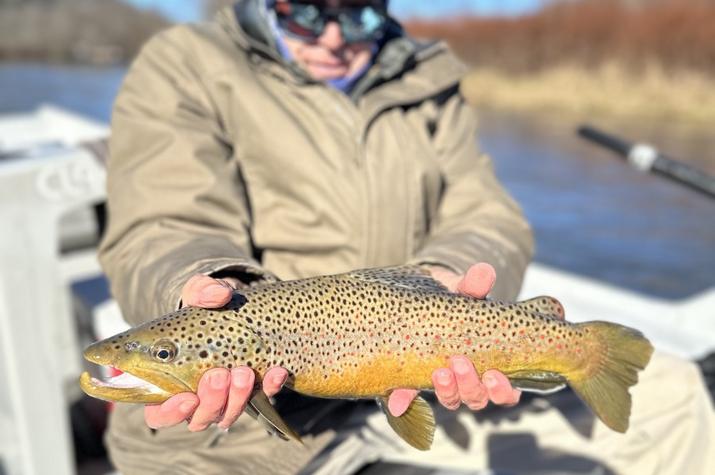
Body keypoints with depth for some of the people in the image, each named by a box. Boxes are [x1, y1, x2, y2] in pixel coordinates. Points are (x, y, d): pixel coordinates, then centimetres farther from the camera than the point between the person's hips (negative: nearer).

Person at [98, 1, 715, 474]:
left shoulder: (427, 84, 11)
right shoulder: (184, 66, 0)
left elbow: (488, 220, -1)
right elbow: (168, 232, -14)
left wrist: (445, 283, -24)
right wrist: (209, 288, -38)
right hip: (252, 405, -2)